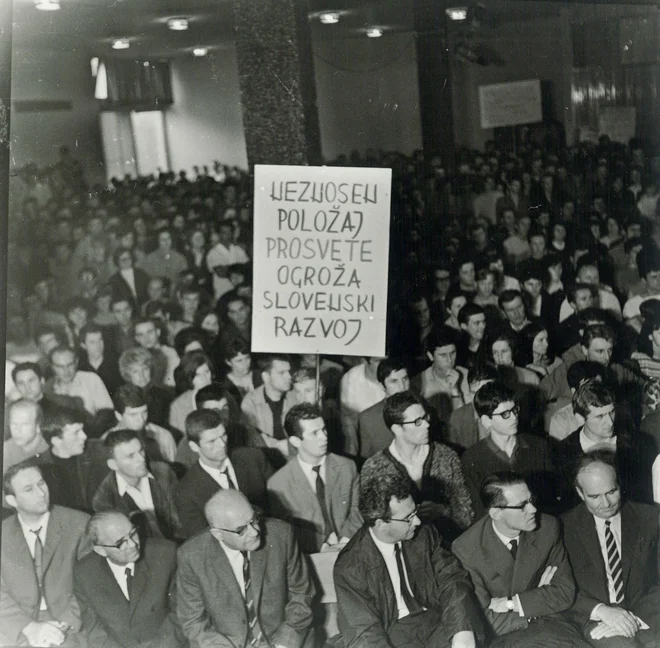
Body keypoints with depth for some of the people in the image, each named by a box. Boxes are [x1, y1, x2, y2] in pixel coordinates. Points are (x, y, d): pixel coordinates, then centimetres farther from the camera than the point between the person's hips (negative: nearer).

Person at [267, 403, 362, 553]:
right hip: (309, 558, -3)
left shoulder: (347, 467, 6)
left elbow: (356, 511, 12)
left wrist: (346, 541, -7)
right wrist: (322, 549, -11)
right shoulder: (278, 484, -4)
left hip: (348, 552, 3)